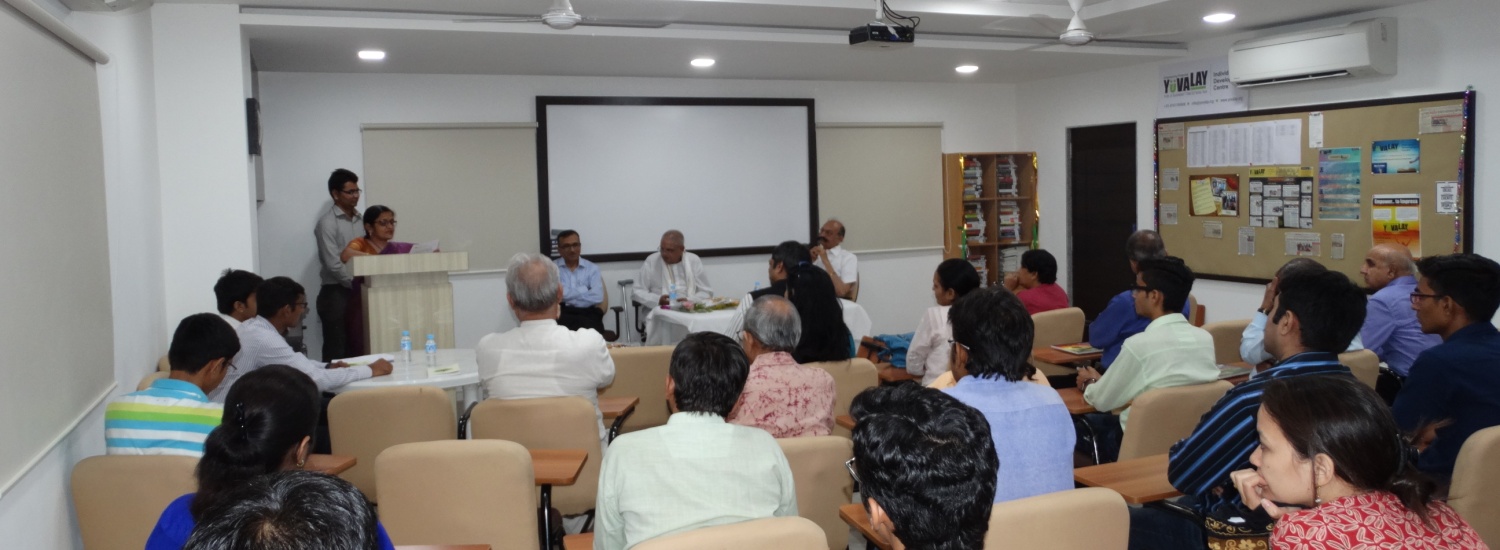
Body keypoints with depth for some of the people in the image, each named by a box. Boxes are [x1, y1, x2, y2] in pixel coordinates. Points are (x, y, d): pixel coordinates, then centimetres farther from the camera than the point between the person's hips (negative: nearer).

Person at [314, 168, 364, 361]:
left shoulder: (360, 220, 13)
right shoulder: (327, 222, -7)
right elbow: (333, 264, -14)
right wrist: (356, 284, -10)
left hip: (357, 292, 6)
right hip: (335, 293, -6)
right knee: (336, 351, -3)